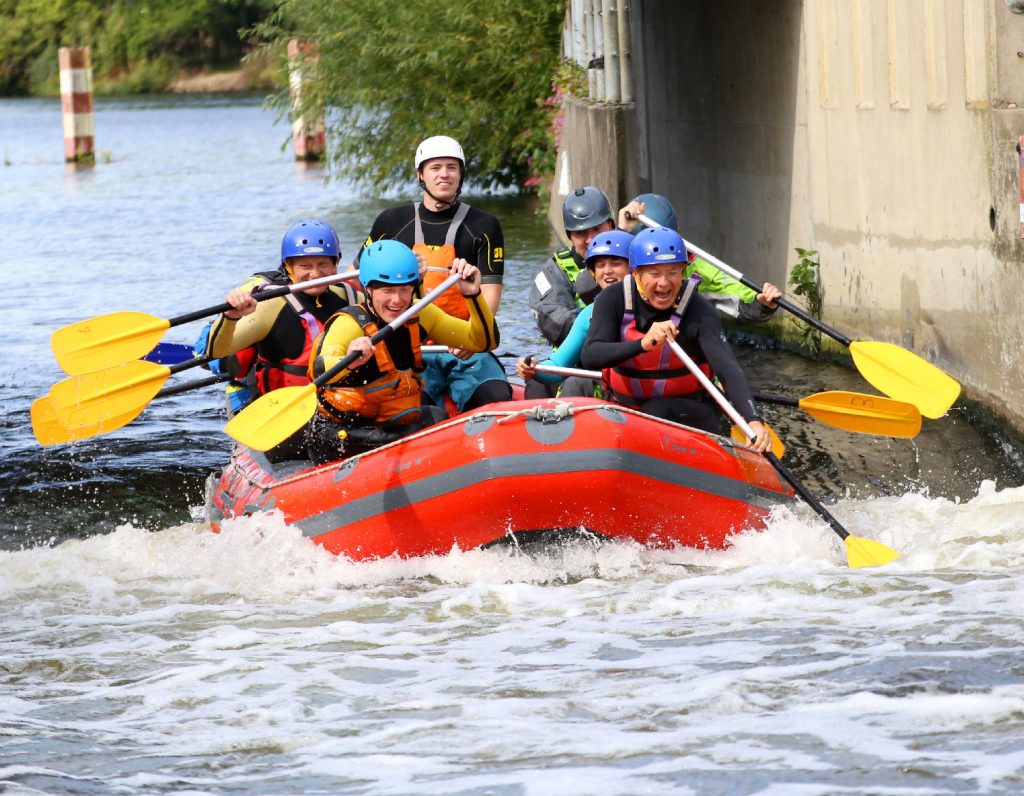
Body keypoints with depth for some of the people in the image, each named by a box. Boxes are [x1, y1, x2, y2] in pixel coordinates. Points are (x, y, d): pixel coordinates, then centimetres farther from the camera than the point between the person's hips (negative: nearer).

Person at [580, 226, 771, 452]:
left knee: (657, 411, -33)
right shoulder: (614, 300, -8)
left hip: (690, 415, -4)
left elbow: (728, 370, -26)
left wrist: (753, 421, -45)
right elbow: (589, 357, -22)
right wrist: (642, 344, -40)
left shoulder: (699, 311, -14)